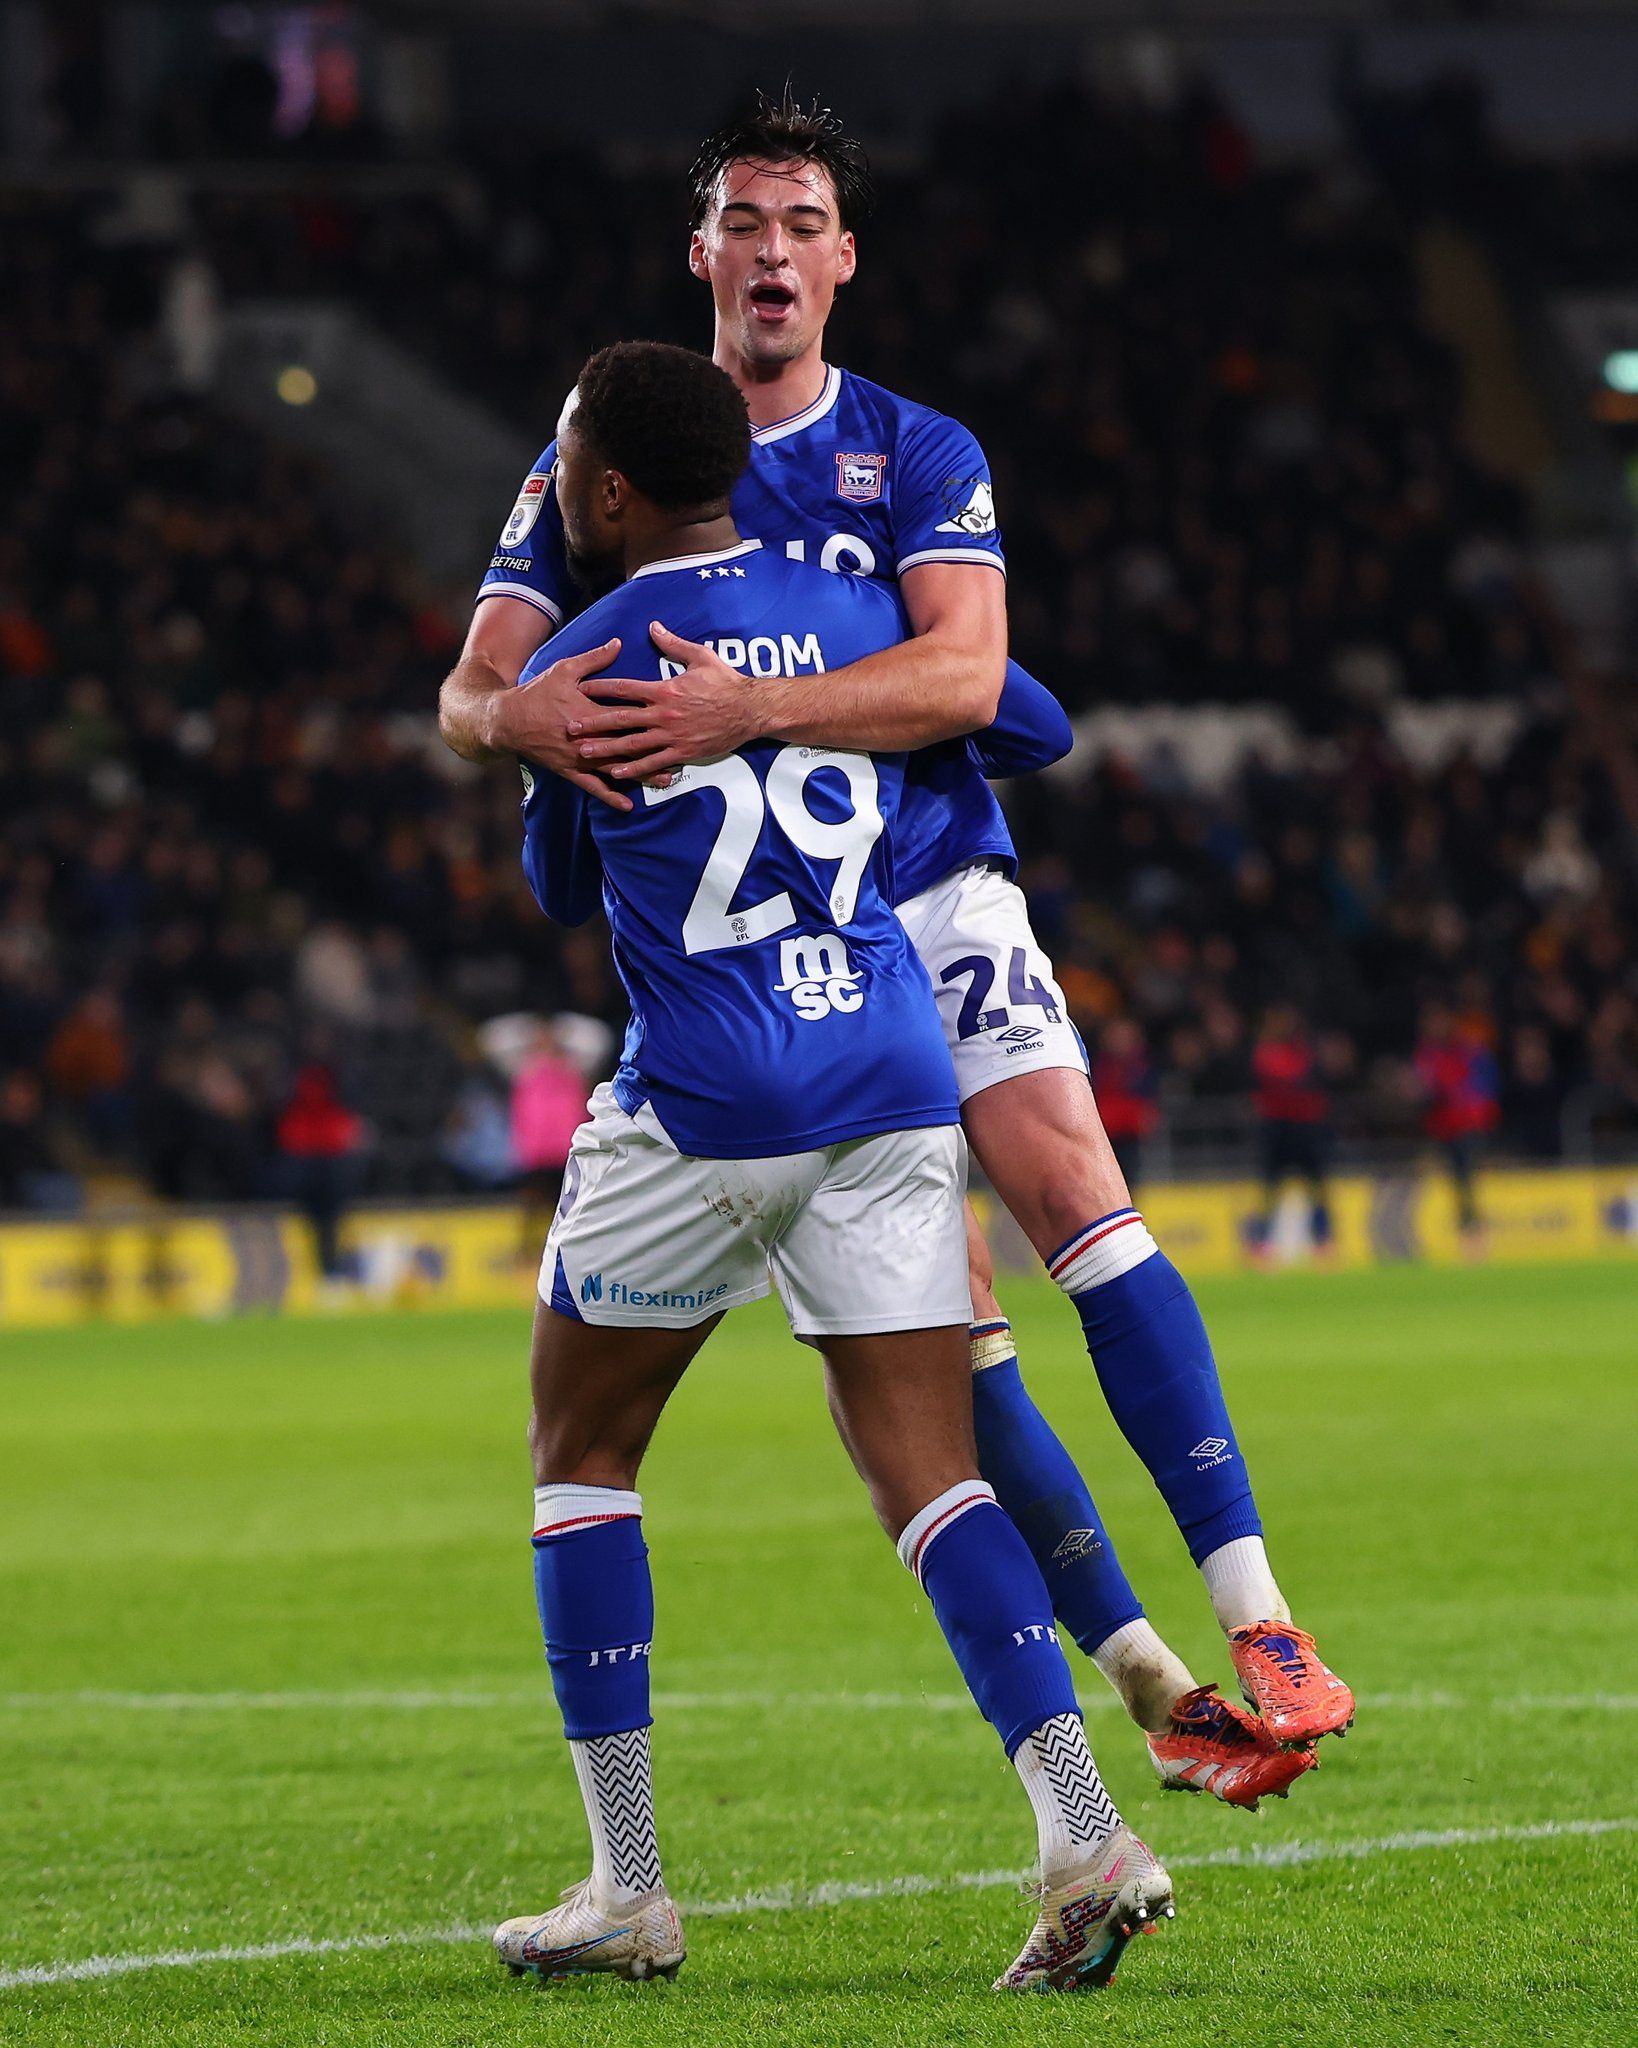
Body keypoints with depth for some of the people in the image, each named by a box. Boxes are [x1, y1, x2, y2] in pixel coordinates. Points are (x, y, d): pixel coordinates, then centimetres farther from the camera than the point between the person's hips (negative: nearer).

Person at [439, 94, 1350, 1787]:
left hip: (935, 899, -1)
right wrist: (522, 715, -25)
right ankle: (1147, 1679, -5)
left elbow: (966, 673, -14)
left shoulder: (919, 457, 4)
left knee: (1075, 1202, -20)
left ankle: (1258, 1629, -21)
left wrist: (753, 710, -29)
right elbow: (465, 695, 1)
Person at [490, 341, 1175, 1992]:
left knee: (581, 1453, 13)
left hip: (700, 1114, -4)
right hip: (892, 1100, 4)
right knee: (926, 1471, 3)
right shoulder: (856, 614, 7)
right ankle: (1084, 1838, -15)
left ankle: (626, 1888, 9)